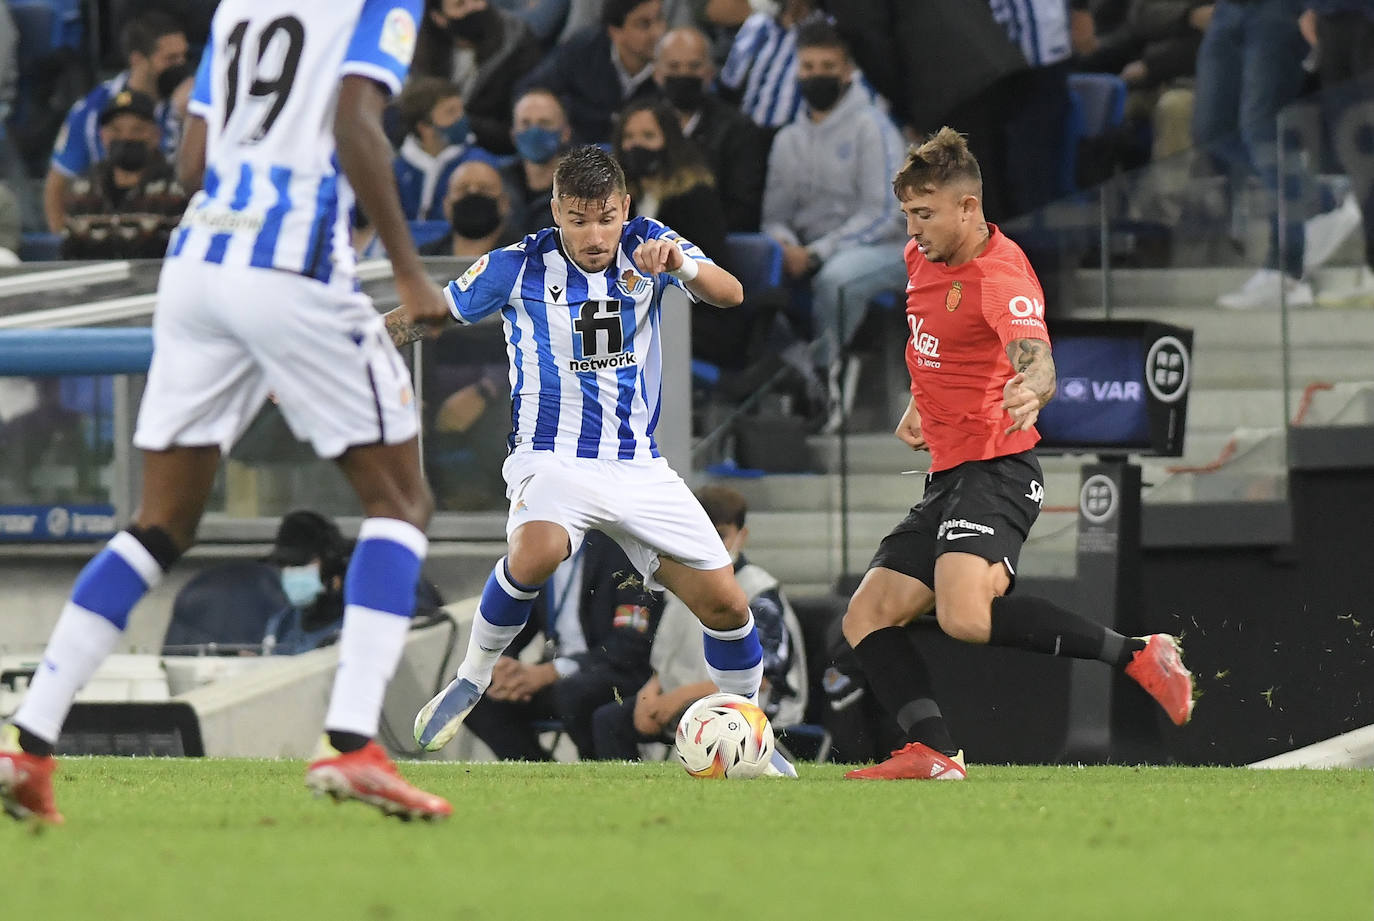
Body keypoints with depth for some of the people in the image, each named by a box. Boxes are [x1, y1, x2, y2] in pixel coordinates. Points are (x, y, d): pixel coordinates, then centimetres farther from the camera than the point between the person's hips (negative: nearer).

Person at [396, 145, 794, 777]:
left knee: (726, 605, -4)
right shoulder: (519, 268, -6)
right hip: (552, 458, -3)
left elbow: (729, 294, -17)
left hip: (639, 468, 3)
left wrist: (682, 265, -38)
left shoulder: (647, 245, -2)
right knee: (538, 551, -36)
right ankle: (469, 683, -14)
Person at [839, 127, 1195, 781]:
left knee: (964, 616, -32)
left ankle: (1136, 655, -21)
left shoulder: (1001, 274, -16)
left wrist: (1031, 390, -58)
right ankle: (932, 752, -13)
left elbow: (1036, 360, -35)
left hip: (995, 469, -10)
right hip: (947, 476, 10)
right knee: (866, 620, 1)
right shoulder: (923, 259, 13)